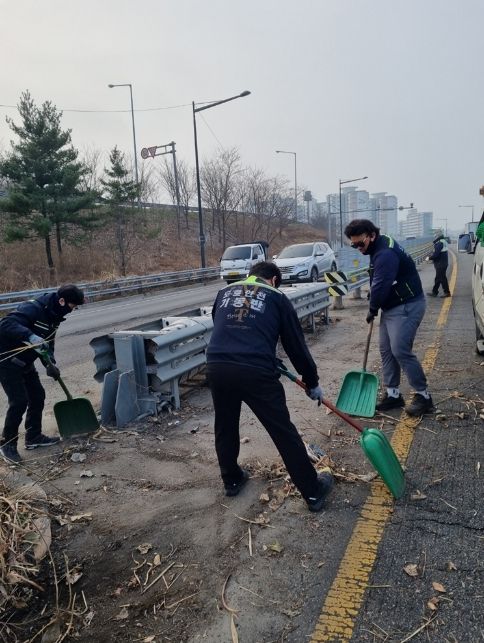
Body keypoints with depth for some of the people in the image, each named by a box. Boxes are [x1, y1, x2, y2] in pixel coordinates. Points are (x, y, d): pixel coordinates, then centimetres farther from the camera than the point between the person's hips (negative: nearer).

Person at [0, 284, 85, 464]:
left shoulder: (53, 317, 4)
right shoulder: (32, 308, -25)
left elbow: (47, 344, 10)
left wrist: (50, 365, -6)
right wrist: (30, 336, -48)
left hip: (25, 363, 9)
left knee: (38, 396, 10)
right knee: (19, 401, -11)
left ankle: (34, 437, 25)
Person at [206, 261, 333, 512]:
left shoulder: (224, 293, 23)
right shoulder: (276, 297, 13)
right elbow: (296, 344, 13)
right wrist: (312, 382, 25)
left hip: (216, 367, 4)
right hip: (256, 372, -3)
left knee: (225, 427, 26)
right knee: (284, 432, 9)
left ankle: (232, 480, 42)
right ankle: (313, 491, 22)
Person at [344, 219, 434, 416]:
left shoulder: (385, 254, -24)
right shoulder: (379, 248, 11)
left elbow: (381, 286, -24)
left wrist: (372, 310, -8)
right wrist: (375, 308, 10)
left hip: (407, 306, -11)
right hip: (392, 306, 11)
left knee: (401, 350, -12)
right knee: (386, 350, 10)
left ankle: (423, 396, 2)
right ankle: (393, 394, 18)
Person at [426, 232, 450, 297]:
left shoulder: (439, 243, -18)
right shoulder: (444, 242, 14)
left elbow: (436, 254, -23)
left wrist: (429, 258, -9)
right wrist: (430, 256, 12)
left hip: (440, 264, -10)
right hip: (443, 263, 10)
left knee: (442, 278, -3)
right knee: (438, 278, 13)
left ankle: (447, 292, 3)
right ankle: (434, 292, 18)